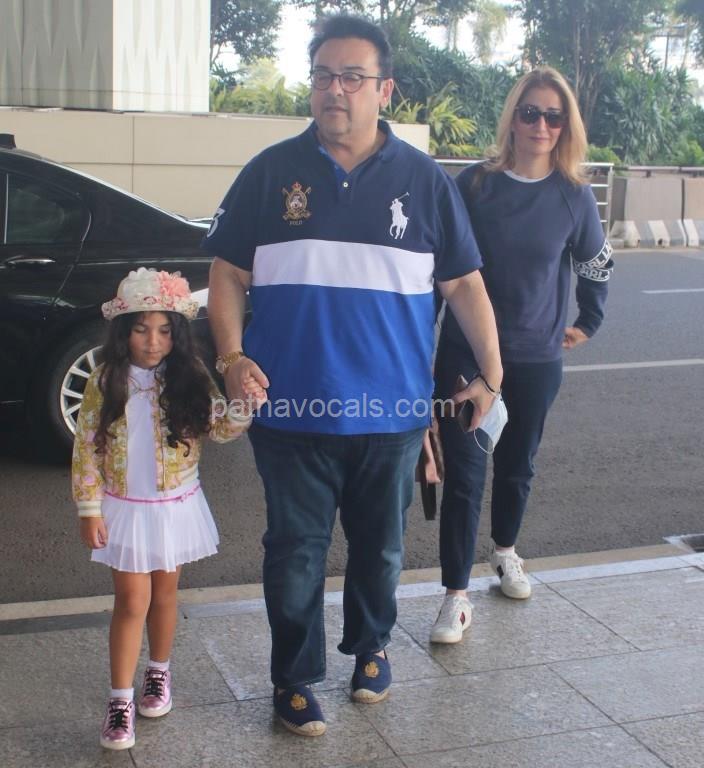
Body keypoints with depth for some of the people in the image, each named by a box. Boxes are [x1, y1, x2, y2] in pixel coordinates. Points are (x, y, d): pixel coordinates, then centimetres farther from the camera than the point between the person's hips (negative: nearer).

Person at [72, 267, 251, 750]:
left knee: (164, 594, 16)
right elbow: (87, 448, -6)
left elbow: (219, 428, -10)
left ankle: (159, 672, 37)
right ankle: (121, 700, 9)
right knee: (132, 601, 0)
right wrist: (90, 508, -8)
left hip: (177, 507, 2)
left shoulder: (189, 379, -5)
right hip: (125, 509, -1)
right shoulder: (106, 382, -9)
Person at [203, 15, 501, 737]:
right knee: (295, 551, 8)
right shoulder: (271, 172, 0)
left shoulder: (425, 180, 1)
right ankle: (294, 679, 26)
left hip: (391, 410, 1)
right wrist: (232, 357, -10)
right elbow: (228, 273, 3)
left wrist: (491, 374, 1)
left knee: (379, 544, 18)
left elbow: (464, 283, 5)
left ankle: (370, 646, 42)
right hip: (291, 408, -1)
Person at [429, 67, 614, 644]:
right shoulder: (474, 185, -6)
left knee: (518, 466, 17)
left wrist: (588, 324, 19)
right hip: (466, 353, -2)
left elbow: (597, 266, 15)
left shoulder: (574, 197, -2)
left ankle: (505, 551, 43)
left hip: (536, 358, 2)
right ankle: (457, 596, 3)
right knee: (464, 473, -4)